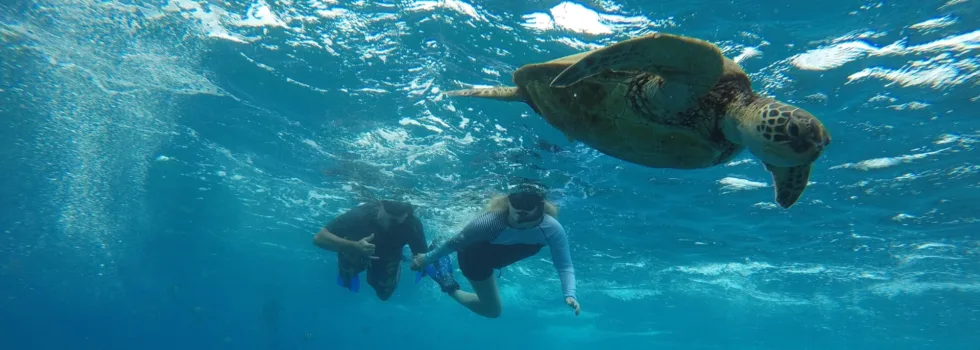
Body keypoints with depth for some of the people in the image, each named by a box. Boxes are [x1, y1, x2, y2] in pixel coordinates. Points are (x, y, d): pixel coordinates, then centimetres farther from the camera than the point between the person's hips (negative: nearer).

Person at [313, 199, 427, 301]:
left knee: (384, 293, -4)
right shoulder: (361, 214, -42)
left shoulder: (412, 224, -37)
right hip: (356, 249, 0)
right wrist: (354, 246, -58)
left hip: (387, 258, 0)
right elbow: (318, 238, -43)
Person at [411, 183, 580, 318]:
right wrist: (427, 258, -16)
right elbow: (455, 243, -30)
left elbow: (565, 266, -29)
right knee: (493, 310, 6)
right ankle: (449, 287, 23)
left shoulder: (552, 229, -37)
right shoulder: (490, 223, -46)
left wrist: (570, 294, -47)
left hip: (499, 255, 5)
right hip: (474, 256, -5)